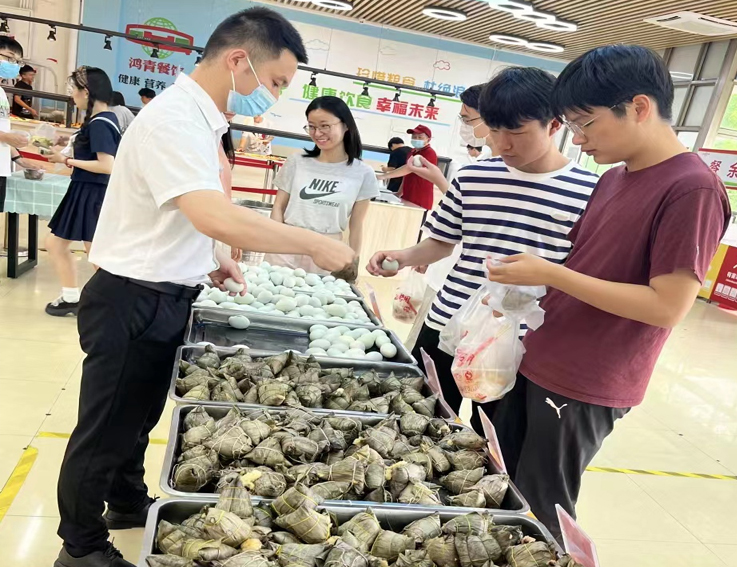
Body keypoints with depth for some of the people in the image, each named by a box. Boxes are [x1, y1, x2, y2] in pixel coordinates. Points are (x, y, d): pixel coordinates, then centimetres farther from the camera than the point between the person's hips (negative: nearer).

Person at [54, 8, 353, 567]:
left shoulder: (199, 118, 8)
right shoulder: (173, 118, -24)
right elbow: (217, 217, -38)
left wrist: (207, 258, 9)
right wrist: (316, 244, -30)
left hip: (164, 299, 9)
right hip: (133, 302, -9)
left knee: (139, 415, 25)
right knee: (107, 429, 9)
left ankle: (129, 504, 46)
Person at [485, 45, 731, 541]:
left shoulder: (692, 189, -18)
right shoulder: (614, 179, 9)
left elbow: (668, 307, -22)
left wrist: (550, 274, -22)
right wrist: (524, 283, 0)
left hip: (583, 388, -8)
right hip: (538, 364, 9)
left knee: (538, 513, 9)